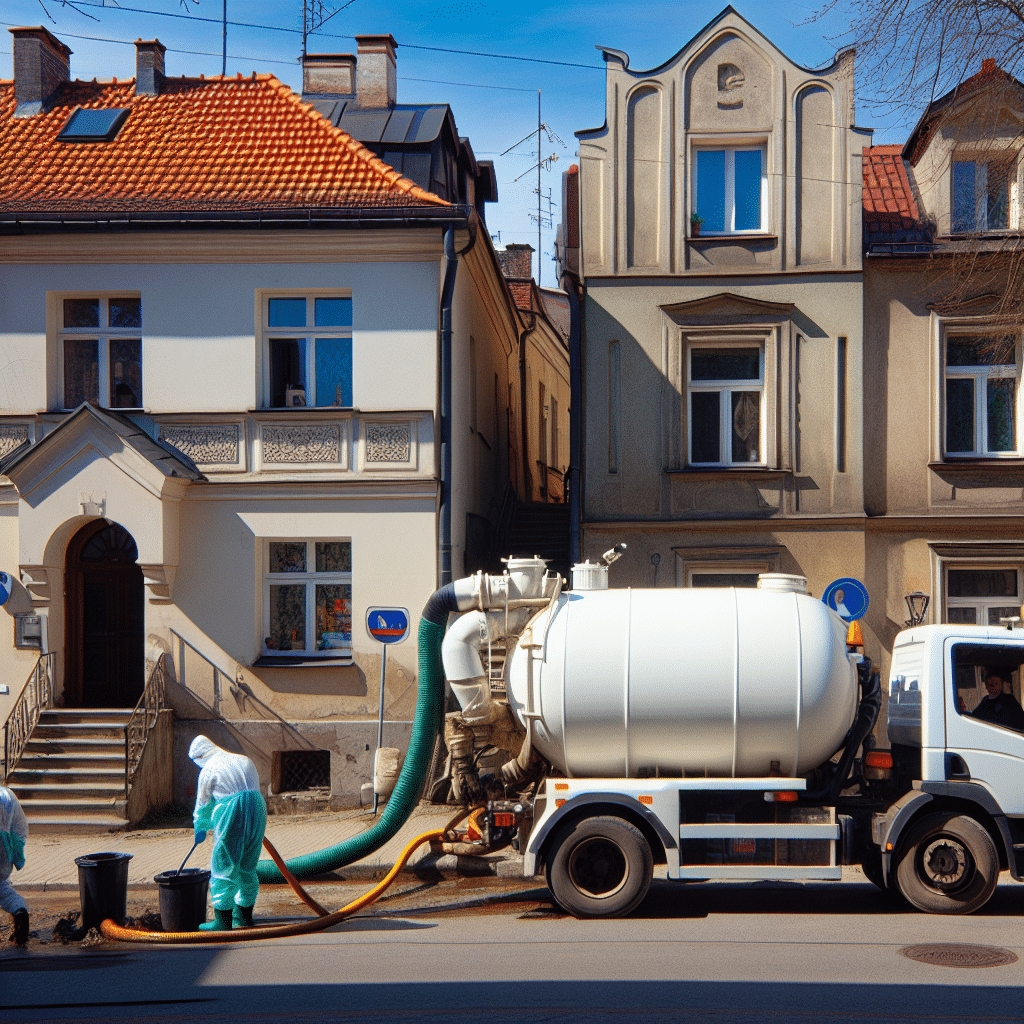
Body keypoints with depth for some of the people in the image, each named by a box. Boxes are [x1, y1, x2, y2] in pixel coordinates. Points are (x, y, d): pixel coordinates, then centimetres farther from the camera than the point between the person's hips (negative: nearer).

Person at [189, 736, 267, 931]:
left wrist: (200, 829, 29)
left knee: (223, 866, 2)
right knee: (247, 866, 17)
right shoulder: (244, 761, 19)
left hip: (231, 813, -6)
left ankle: (223, 921, 1)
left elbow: (203, 805, 12)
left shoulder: (208, 770, 3)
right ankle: (244, 916, 23)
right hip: (257, 809, 6)